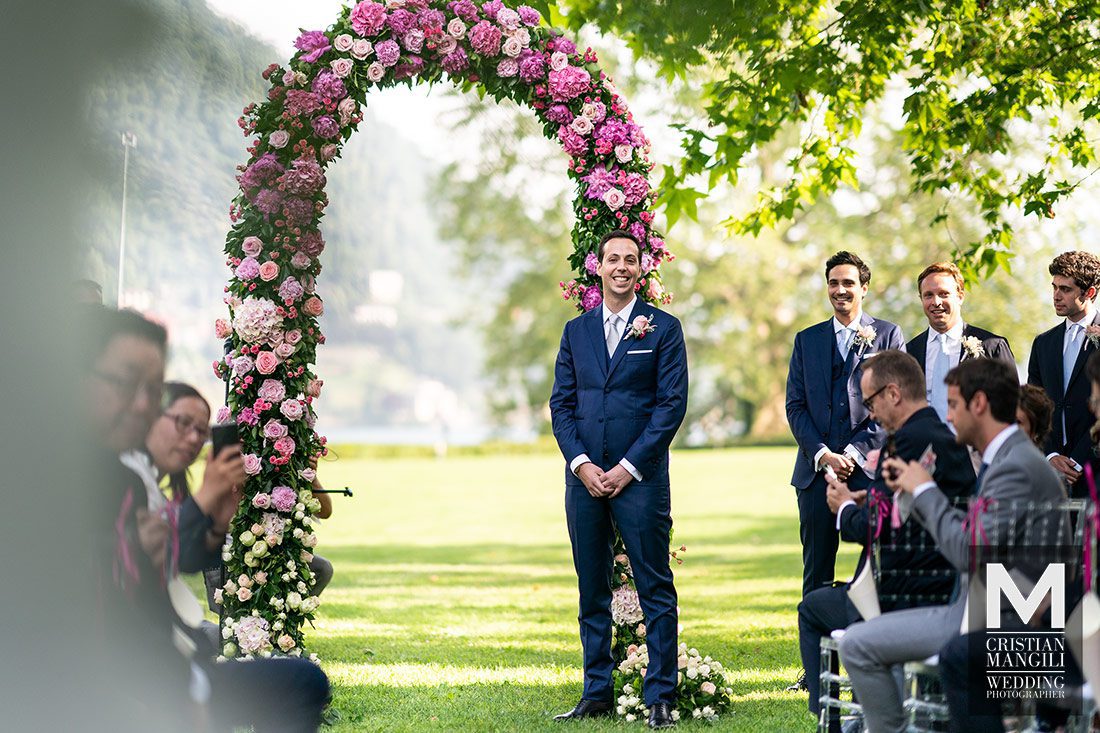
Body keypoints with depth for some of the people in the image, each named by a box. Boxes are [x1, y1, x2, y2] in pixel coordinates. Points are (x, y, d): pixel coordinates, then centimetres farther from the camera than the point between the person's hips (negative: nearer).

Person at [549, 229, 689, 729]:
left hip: (640, 476, -4)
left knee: (655, 590, -3)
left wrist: (628, 467, -10)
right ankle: (597, 693, 14)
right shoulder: (576, 331, 13)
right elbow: (561, 403, 10)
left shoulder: (663, 329, 2)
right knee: (592, 591, 8)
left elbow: (673, 403, -4)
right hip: (584, 476, 4)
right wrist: (581, 463, -5)